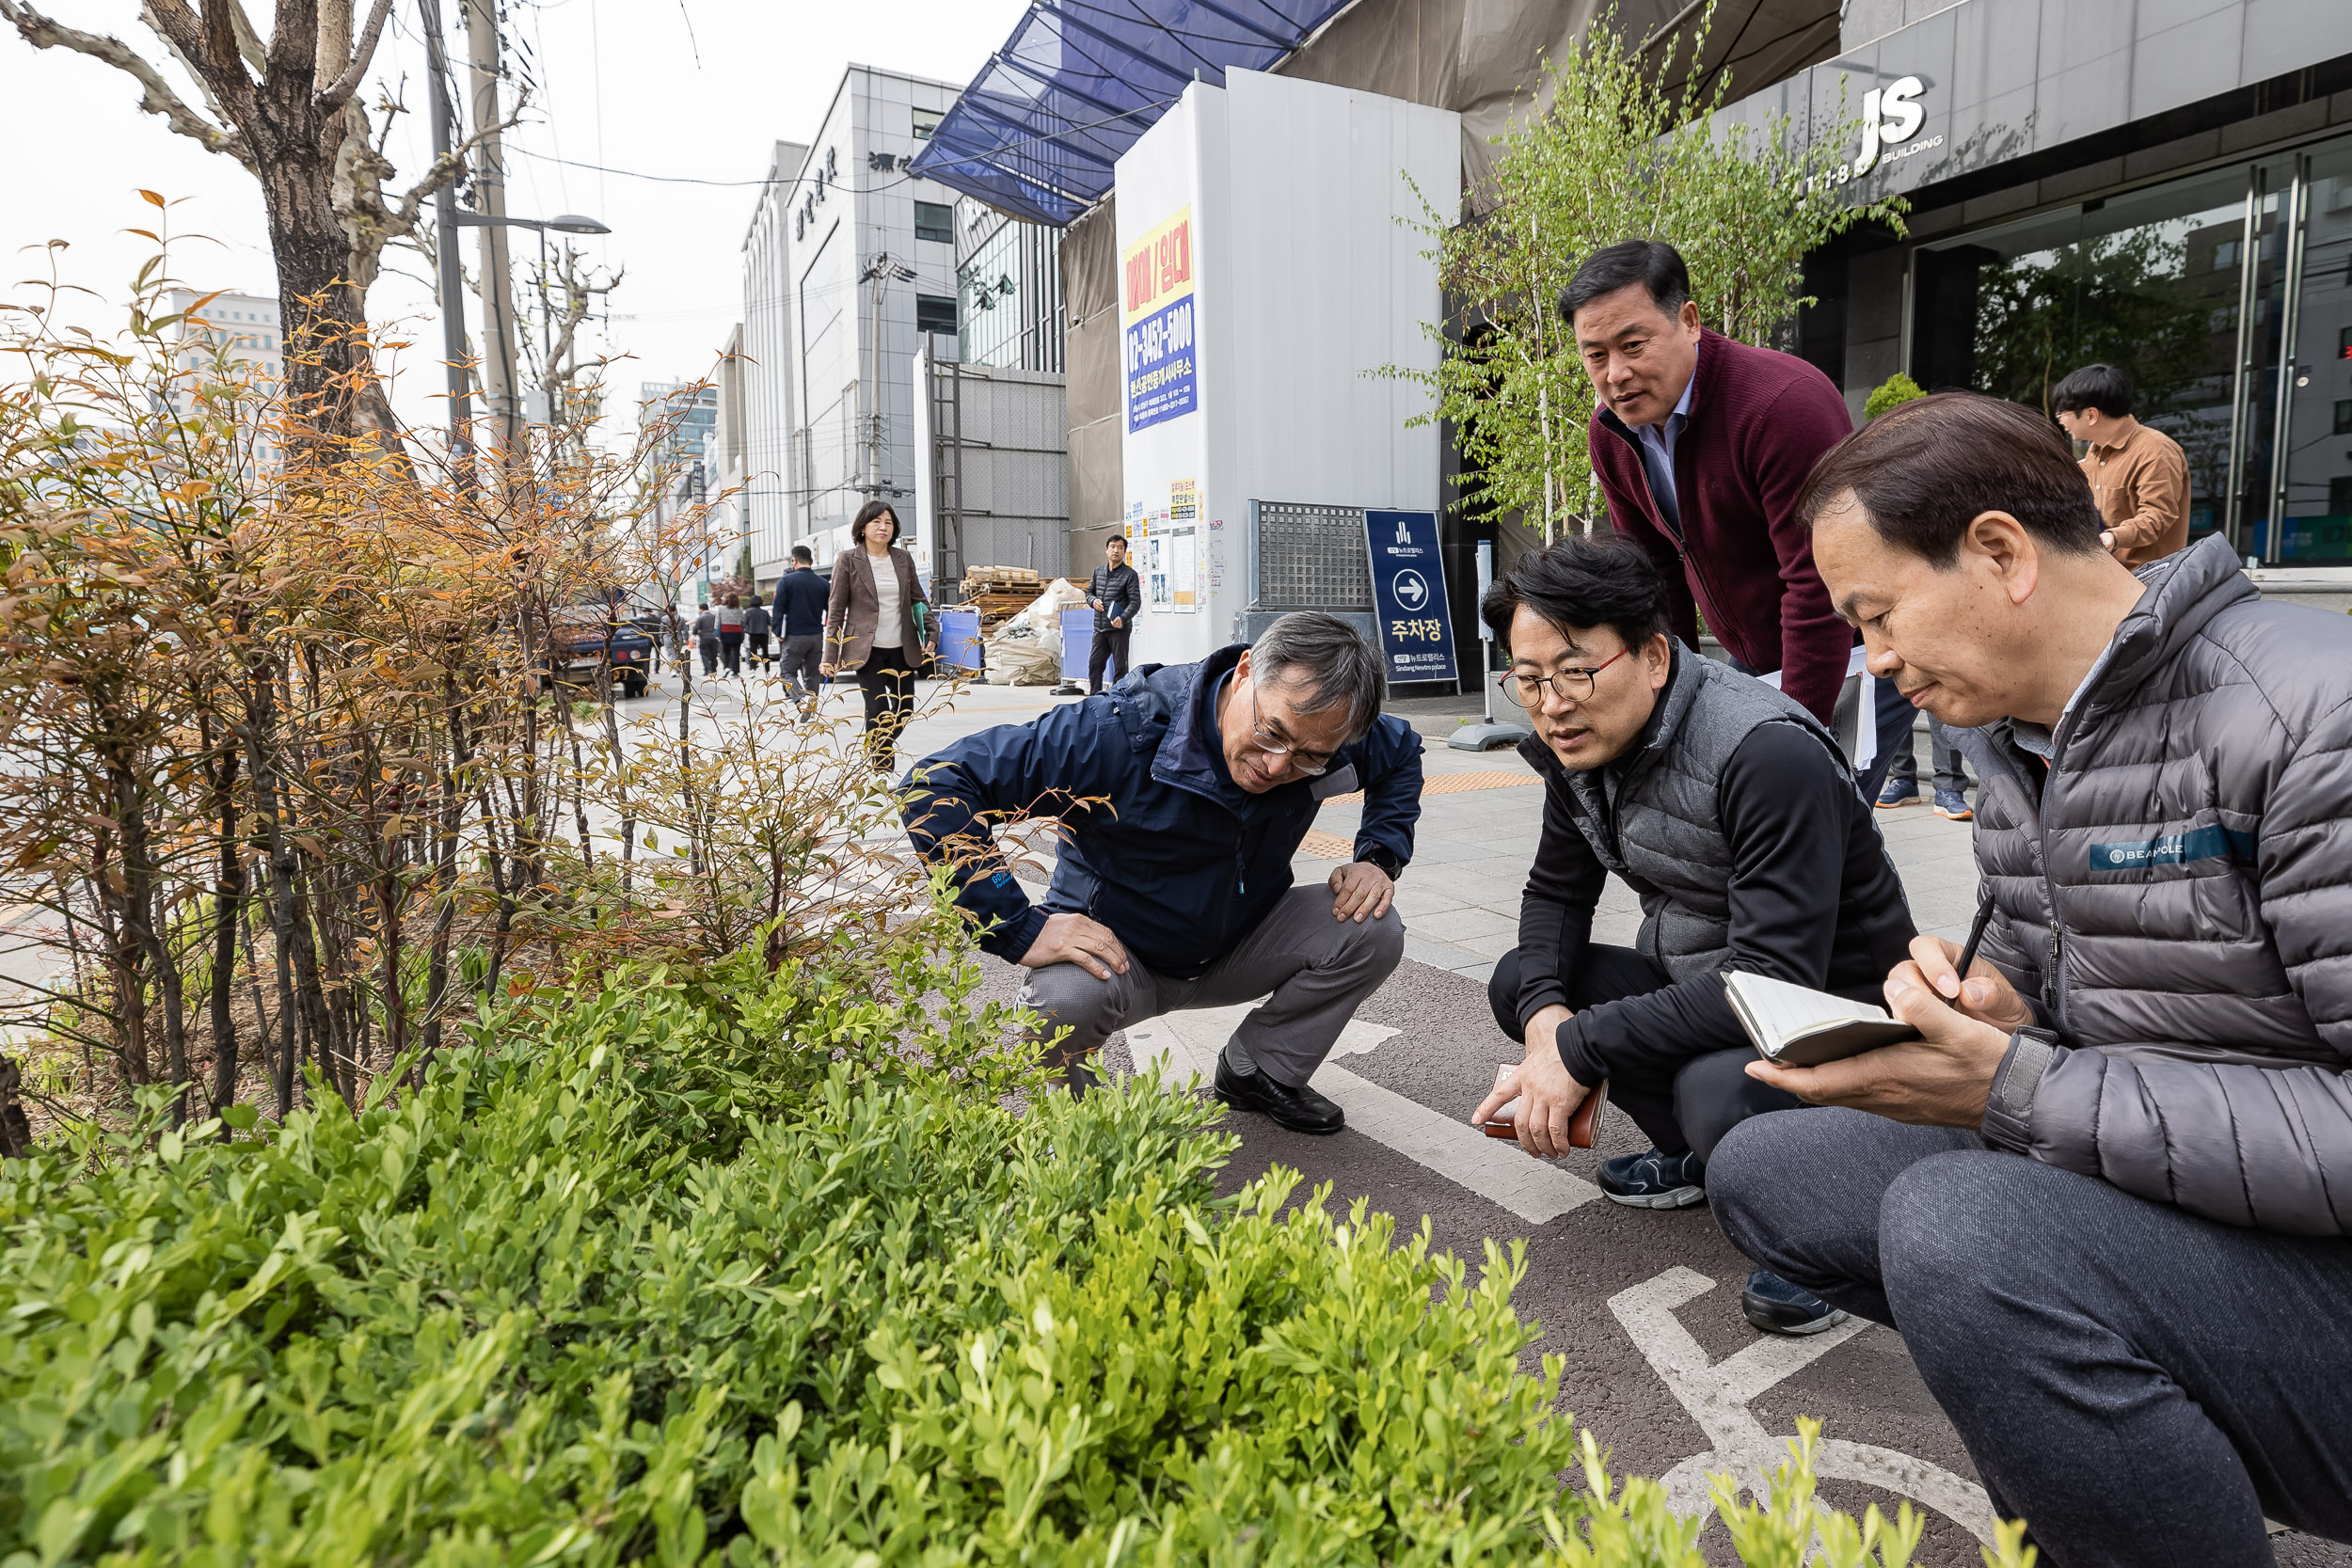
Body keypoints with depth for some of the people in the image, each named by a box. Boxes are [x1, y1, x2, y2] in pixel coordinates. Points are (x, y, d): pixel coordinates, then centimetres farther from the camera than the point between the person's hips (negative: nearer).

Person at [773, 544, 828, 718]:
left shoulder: (786, 581, -7)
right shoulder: (822, 583, 4)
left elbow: (779, 609, -9)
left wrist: (778, 632, 1)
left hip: (794, 637, -3)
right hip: (817, 636, 4)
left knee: (789, 673, 6)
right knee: (812, 675, 14)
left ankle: (804, 698, -21)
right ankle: (811, 711, 13)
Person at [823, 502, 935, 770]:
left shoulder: (903, 559, 7)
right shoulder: (848, 560, -3)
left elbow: (919, 599, 15)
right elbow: (836, 609, -3)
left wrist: (930, 633, -1)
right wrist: (830, 655, -7)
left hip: (901, 648, 5)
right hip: (866, 649, -4)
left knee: (905, 709, 10)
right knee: (878, 709, -15)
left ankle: (876, 749, 36)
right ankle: (882, 768, -1)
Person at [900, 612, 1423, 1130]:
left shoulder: (1329, 739, -16)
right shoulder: (1122, 730, -33)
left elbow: (1404, 751, 10)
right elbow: (936, 785, -34)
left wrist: (1379, 858, -8)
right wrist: (1021, 930, -37)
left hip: (1237, 948, 5)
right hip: (1113, 951, -4)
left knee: (1375, 929, -15)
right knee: (1060, 1002, -38)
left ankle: (1257, 1074, 8)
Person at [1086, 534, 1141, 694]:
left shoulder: (1130, 574, -4)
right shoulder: (1098, 571, 13)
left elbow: (1135, 601, -10)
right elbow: (1089, 592, 25)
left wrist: (1123, 619, -26)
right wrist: (1093, 601, 1)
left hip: (1119, 629, -5)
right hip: (1100, 628, 5)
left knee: (1120, 667, 0)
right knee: (1094, 664, 6)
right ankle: (1094, 698, 15)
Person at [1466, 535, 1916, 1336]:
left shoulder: (1769, 754, -30)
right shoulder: (1580, 744, -5)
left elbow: (1775, 979, -34)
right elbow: (1556, 892, 5)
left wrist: (1581, 1048, -32)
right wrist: (1546, 1011, -16)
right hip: (1699, 983, 8)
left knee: (1719, 1090, -37)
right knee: (1517, 984, -3)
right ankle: (1697, 1156, 11)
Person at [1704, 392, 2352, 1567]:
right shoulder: (2011, 742, 6)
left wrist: (2020, 1093, -28)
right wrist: (1998, 1023, -8)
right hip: (2126, 1188, 8)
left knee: (1958, 1223, -34)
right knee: (1760, 1173, 3)